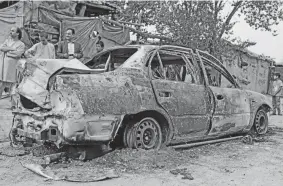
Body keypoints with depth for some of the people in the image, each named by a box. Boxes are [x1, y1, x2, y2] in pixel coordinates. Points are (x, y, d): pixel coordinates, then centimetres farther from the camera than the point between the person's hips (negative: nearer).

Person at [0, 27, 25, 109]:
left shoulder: (21, 44, 2)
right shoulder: (8, 40, 18)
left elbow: (17, 54, -13)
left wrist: (7, 51, -3)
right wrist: (12, 49, -7)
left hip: (12, 66, -4)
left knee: (12, 84, -4)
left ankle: (14, 104, 0)